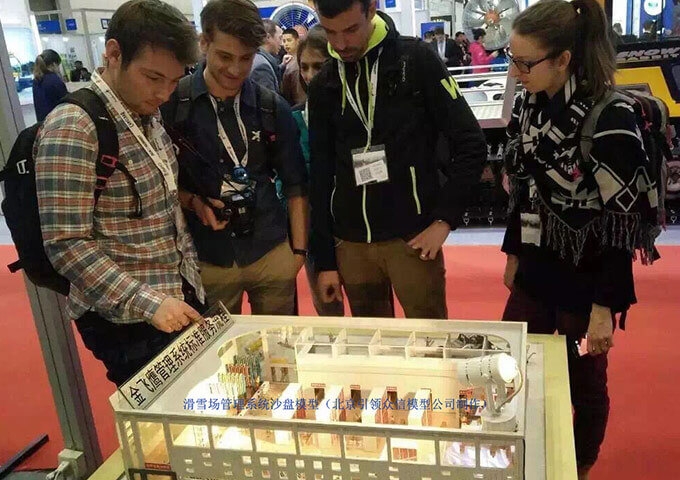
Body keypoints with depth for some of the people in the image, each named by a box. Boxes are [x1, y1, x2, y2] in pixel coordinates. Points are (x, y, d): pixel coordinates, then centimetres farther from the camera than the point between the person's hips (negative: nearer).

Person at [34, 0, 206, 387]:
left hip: (183, 298, 8)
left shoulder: (149, 116, 6)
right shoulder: (73, 129, -19)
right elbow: (66, 245, -21)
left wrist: (193, 283, 10)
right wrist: (148, 303, -25)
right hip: (127, 321, -7)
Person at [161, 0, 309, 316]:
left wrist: (299, 250, 4)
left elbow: (295, 185, 6)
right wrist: (192, 201, -15)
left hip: (272, 254, 2)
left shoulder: (273, 109, 0)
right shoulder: (171, 104, -6)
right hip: (205, 259, -1)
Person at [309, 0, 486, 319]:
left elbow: (471, 145, -5)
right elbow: (321, 177, 8)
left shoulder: (417, 60, -5)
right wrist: (324, 260, 7)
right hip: (351, 244, 4)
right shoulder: (323, 85, 6)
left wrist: (444, 219, -11)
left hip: (412, 238, -3)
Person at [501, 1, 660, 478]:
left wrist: (604, 306, -16)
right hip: (537, 269, 7)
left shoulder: (611, 120, -21)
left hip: (586, 278, -6)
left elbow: (621, 221, -18)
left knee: (584, 385, 13)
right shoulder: (530, 104, -1)